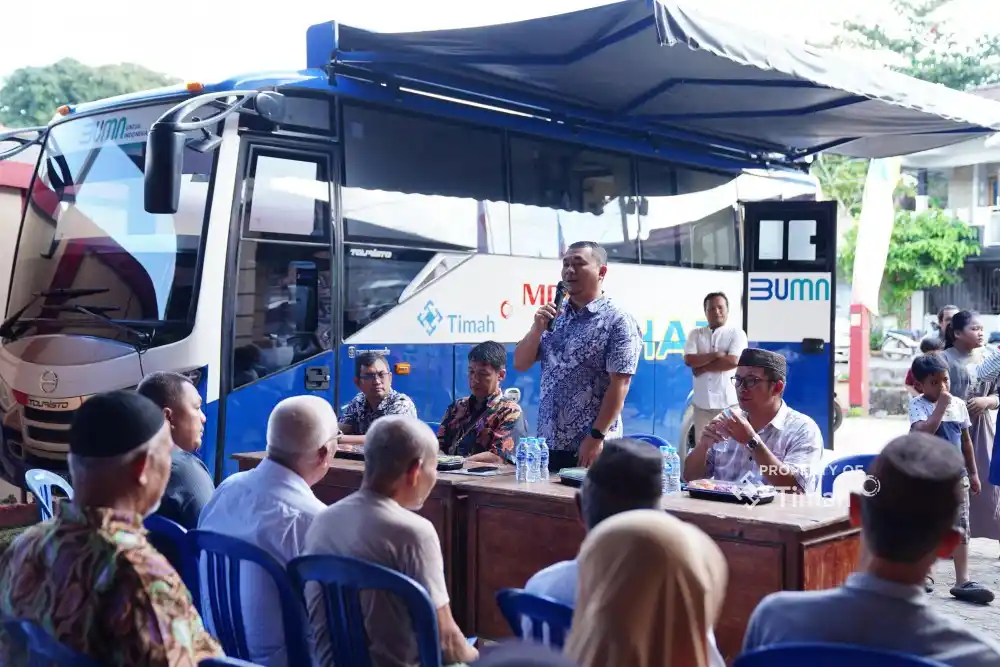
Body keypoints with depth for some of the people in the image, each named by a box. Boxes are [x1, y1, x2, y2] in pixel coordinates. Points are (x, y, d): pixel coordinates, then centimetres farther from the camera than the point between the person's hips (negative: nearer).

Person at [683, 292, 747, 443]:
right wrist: (715, 355, -12)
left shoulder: (736, 333, 1)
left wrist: (702, 367, -7)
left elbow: (732, 361, -13)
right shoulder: (696, 334, 10)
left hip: (727, 401, -3)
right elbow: (689, 360, -4)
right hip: (702, 401, 3)